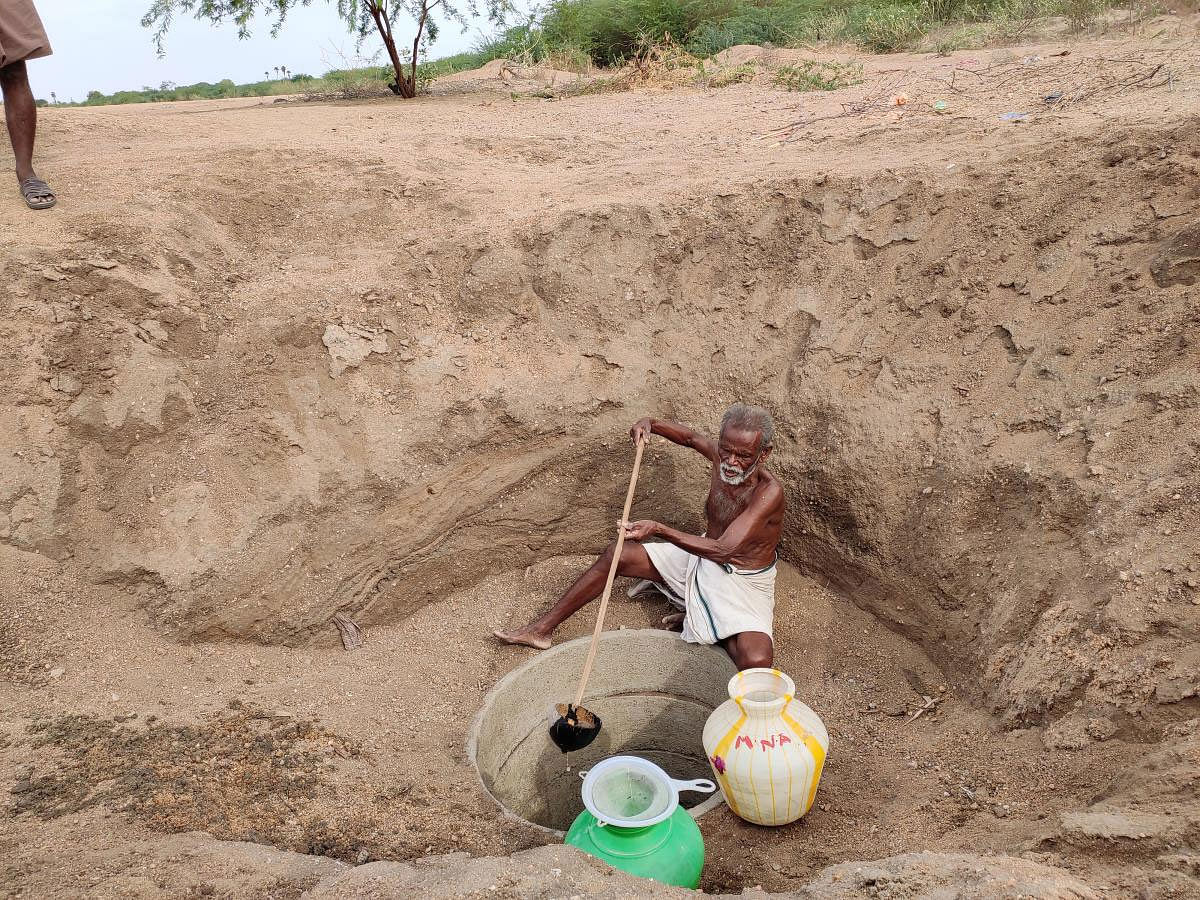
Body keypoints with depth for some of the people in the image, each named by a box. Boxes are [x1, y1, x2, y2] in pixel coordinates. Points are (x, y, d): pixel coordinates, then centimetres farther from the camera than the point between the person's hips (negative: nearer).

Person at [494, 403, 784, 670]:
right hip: (702, 557, 6)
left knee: (755, 661, -33)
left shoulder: (769, 492, -31)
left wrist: (659, 529, -46)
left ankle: (697, 618, -3)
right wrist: (650, 424, -6)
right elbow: (690, 436, 13)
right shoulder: (721, 456, -12)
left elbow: (724, 550, -40)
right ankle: (542, 628, 8)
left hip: (743, 581, -6)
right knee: (616, 555, -1)